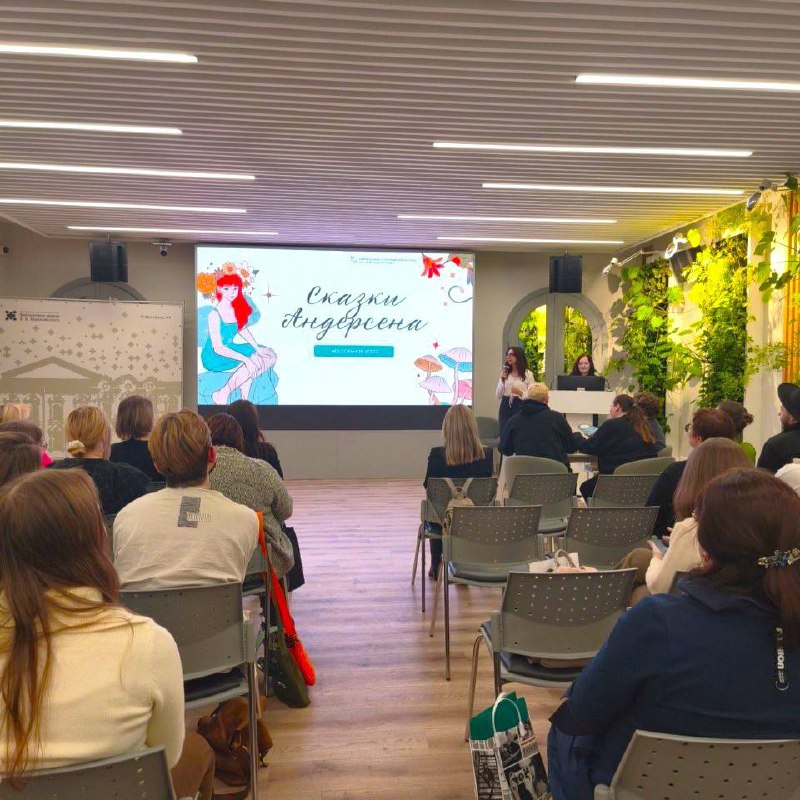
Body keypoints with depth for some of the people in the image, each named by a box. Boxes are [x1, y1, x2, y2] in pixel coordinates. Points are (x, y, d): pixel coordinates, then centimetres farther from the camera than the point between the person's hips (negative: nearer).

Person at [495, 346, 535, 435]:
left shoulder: (528, 374, 1)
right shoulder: (504, 373, 11)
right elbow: (498, 396, 7)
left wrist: (520, 393, -20)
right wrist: (502, 381, -5)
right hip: (505, 407, 3)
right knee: (504, 433, 0)